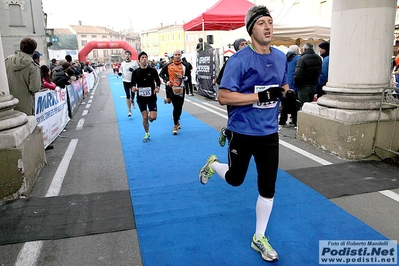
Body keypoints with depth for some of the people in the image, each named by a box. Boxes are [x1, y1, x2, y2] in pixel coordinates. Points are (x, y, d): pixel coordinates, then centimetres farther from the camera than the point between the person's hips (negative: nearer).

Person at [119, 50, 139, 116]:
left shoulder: (134, 63, -3)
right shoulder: (122, 63, 5)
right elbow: (120, 69, 22)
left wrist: (133, 70, -20)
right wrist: (120, 73, 1)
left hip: (133, 81, -2)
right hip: (125, 81, 2)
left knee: (132, 94, 0)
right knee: (128, 96, 2)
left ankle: (132, 101, 39)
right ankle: (129, 110, 11)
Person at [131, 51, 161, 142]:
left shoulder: (153, 70, -6)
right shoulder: (135, 72, -3)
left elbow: (158, 81, 3)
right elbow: (133, 84, 2)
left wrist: (157, 87, -17)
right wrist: (133, 88, -21)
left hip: (151, 97, -1)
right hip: (141, 98, 1)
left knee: (153, 117, -8)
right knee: (145, 118, 4)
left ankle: (149, 113, 31)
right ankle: (147, 134, 27)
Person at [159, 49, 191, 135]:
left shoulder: (184, 66, 4)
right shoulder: (169, 65, 1)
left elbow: (188, 77, 8)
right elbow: (161, 74, 9)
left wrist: (183, 77, -13)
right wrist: (166, 80, -6)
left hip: (181, 89, 2)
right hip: (171, 88, -2)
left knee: (179, 107, 9)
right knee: (176, 107, -5)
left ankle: (177, 121, 35)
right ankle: (175, 125, 5)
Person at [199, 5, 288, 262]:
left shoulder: (281, 57, 4)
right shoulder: (239, 60, -15)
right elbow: (224, 97, -21)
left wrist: (288, 95, -2)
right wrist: (261, 96, -27)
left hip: (269, 133, 5)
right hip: (242, 132, -4)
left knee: (268, 188, 9)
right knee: (235, 180, 16)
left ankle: (259, 238, 29)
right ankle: (213, 164, 51)